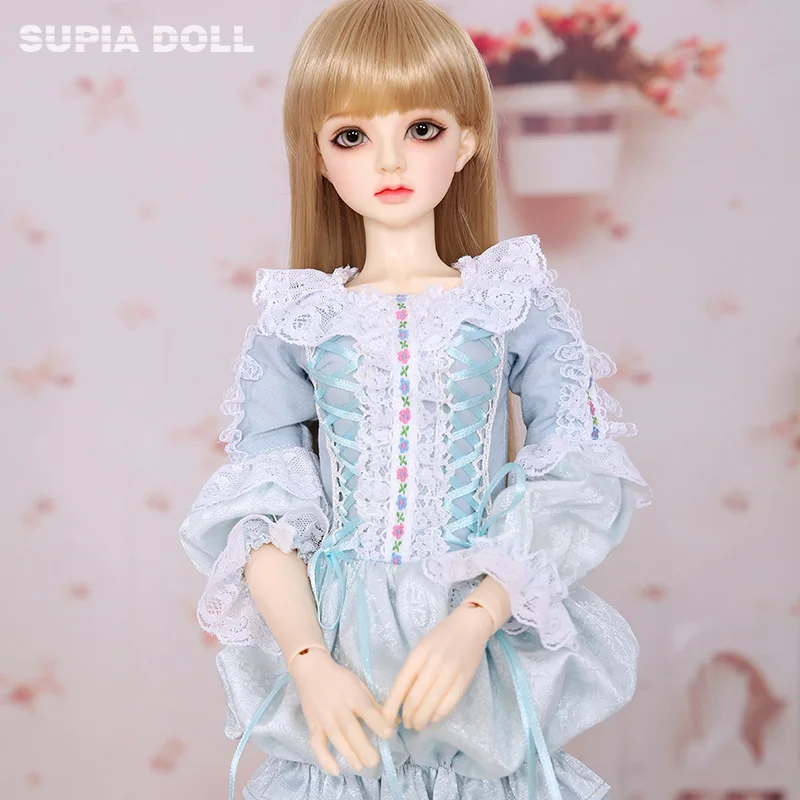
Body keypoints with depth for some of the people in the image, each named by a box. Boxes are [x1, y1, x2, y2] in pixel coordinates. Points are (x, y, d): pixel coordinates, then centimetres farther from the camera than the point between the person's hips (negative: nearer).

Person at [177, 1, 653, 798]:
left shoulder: (517, 305, -2)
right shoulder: (295, 324, 0)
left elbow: (571, 491, -8)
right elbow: (261, 516, -4)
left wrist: (472, 625, -20)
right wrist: (309, 663, -16)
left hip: (488, 634, 0)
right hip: (332, 641, 1)